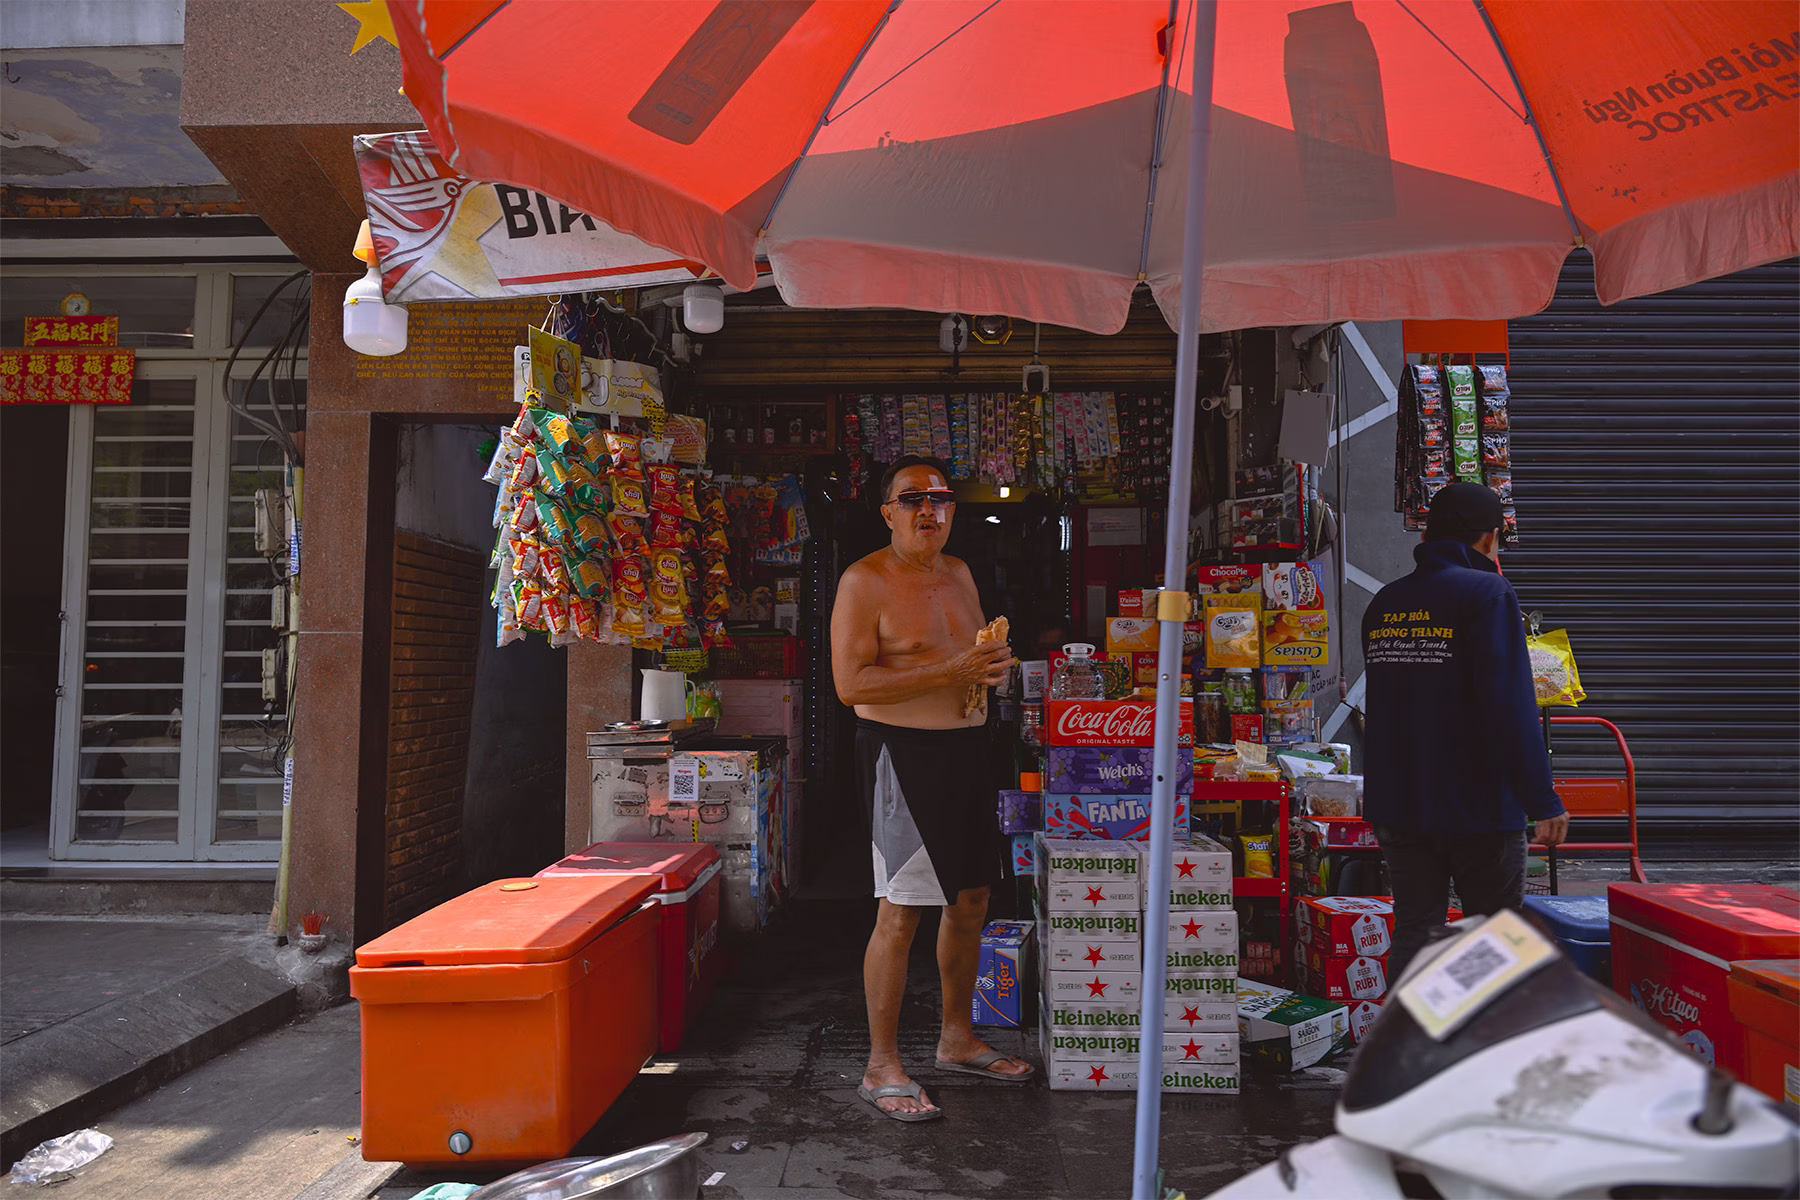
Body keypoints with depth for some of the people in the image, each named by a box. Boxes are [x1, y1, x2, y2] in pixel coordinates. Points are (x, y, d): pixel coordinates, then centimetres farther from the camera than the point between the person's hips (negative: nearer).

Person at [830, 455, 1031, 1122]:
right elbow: (849, 683, -17)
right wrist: (949, 673, -21)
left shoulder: (959, 574, 14)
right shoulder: (865, 581, -9)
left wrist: (993, 666, 1)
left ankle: (957, 1039, 31)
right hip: (902, 752, -8)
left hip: (968, 747, 8)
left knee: (970, 902, 14)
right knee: (900, 913, -6)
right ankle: (882, 1068, 8)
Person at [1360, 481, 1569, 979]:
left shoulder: (1383, 604, 9)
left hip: (1396, 806, 5)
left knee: (1413, 932, 10)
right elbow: (1512, 706, -19)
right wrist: (1543, 800, -15)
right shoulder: (1487, 592, -11)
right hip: (1479, 806, -5)